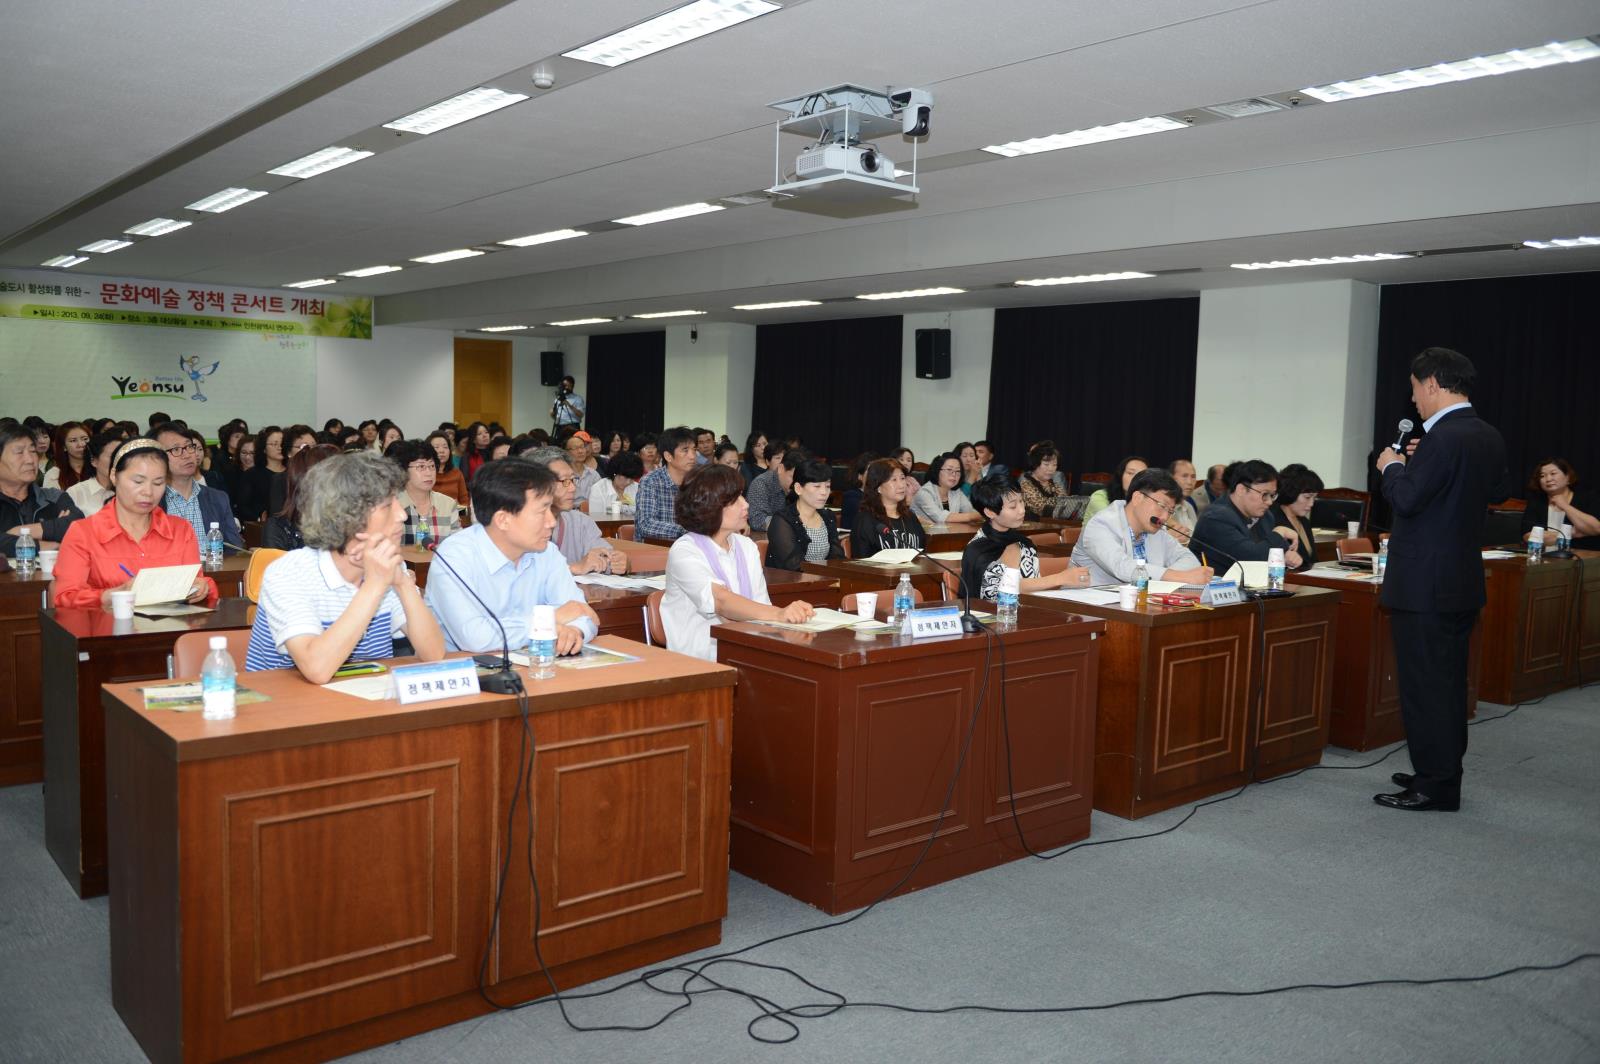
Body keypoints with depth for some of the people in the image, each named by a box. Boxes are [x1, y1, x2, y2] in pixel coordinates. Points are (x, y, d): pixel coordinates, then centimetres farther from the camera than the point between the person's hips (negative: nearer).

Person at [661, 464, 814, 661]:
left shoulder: (747, 547, 13)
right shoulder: (684, 552, -9)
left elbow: (761, 606, 7)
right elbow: (721, 602, -26)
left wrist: (793, 613, -15)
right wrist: (778, 614, -41)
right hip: (697, 661, -6)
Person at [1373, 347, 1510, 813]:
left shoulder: (1443, 438, -20)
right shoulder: (1490, 438, 9)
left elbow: (1406, 499, -22)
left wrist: (1393, 466, -3)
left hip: (1423, 584, -9)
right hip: (1462, 580, 10)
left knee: (1424, 686, -2)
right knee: (1448, 683, 17)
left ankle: (1435, 787, 4)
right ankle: (1442, 773, 27)